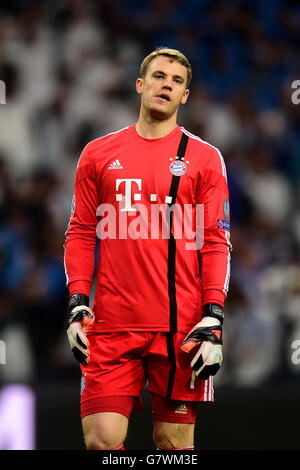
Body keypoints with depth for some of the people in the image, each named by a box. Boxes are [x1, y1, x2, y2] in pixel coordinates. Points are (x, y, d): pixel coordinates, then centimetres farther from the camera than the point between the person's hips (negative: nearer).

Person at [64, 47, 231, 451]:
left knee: (174, 442, 2)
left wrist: (213, 317, -6)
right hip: (112, 323, 1)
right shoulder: (98, 155, 11)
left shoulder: (204, 158, 6)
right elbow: (81, 234, 13)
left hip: (181, 325, -1)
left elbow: (217, 242, 3)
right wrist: (77, 304, 2)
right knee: (102, 439, -8)